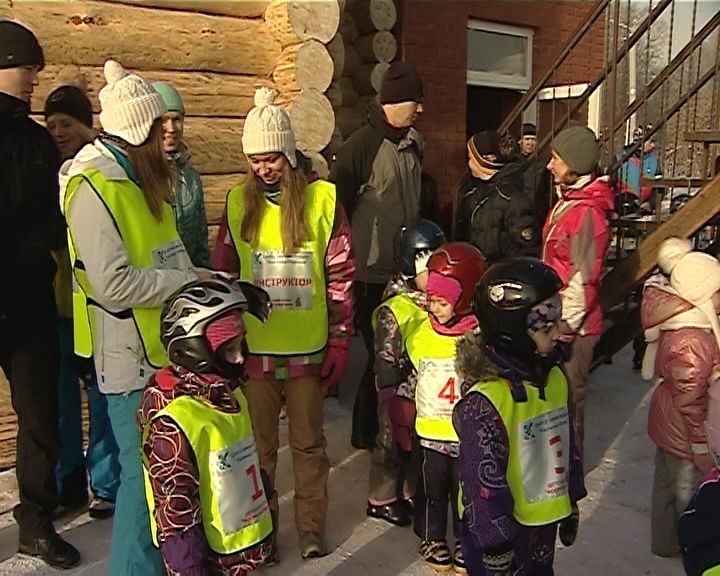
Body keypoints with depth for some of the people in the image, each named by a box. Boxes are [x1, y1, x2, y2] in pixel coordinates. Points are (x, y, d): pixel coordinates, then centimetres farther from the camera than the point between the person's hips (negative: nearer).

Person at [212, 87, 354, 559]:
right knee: (259, 444, 13)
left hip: (308, 350, -1)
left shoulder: (322, 199, -5)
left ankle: (312, 526, 30)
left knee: (309, 442, 12)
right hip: (253, 350, 1)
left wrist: (340, 343, -3)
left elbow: (341, 277, -2)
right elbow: (223, 275, 6)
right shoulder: (238, 202, 0)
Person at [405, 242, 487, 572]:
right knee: (432, 490, 16)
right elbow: (413, 375, 8)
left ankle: (465, 542, 36)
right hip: (431, 433, 2)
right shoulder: (422, 334, -5)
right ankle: (432, 538, 37)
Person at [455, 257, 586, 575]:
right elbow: (483, 480, -24)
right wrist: (497, 545, -17)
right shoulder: (484, 400, -29)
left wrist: (571, 502, 17)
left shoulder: (554, 377, -3)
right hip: (502, 527, -8)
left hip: (544, 520, 8)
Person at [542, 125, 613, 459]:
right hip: (557, 318, 9)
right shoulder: (567, 202, 10)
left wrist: (564, 330, -18)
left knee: (567, 399, 6)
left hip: (573, 326, -9)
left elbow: (583, 281, -21)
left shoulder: (587, 213, -21)